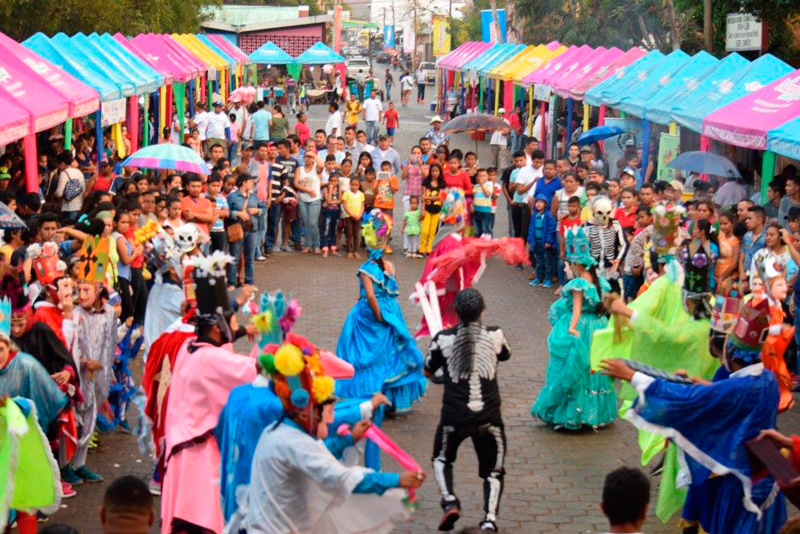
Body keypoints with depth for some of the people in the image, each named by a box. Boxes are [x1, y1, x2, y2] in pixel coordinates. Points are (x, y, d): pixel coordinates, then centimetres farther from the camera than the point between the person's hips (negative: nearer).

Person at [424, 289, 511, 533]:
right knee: (493, 471, 15)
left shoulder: (443, 339, -5)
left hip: (454, 416, 0)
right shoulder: (495, 336, -2)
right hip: (488, 416, 0)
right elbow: (505, 355, 21)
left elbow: (427, 372, 8)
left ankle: (450, 502, 3)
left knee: (442, 459, 25)